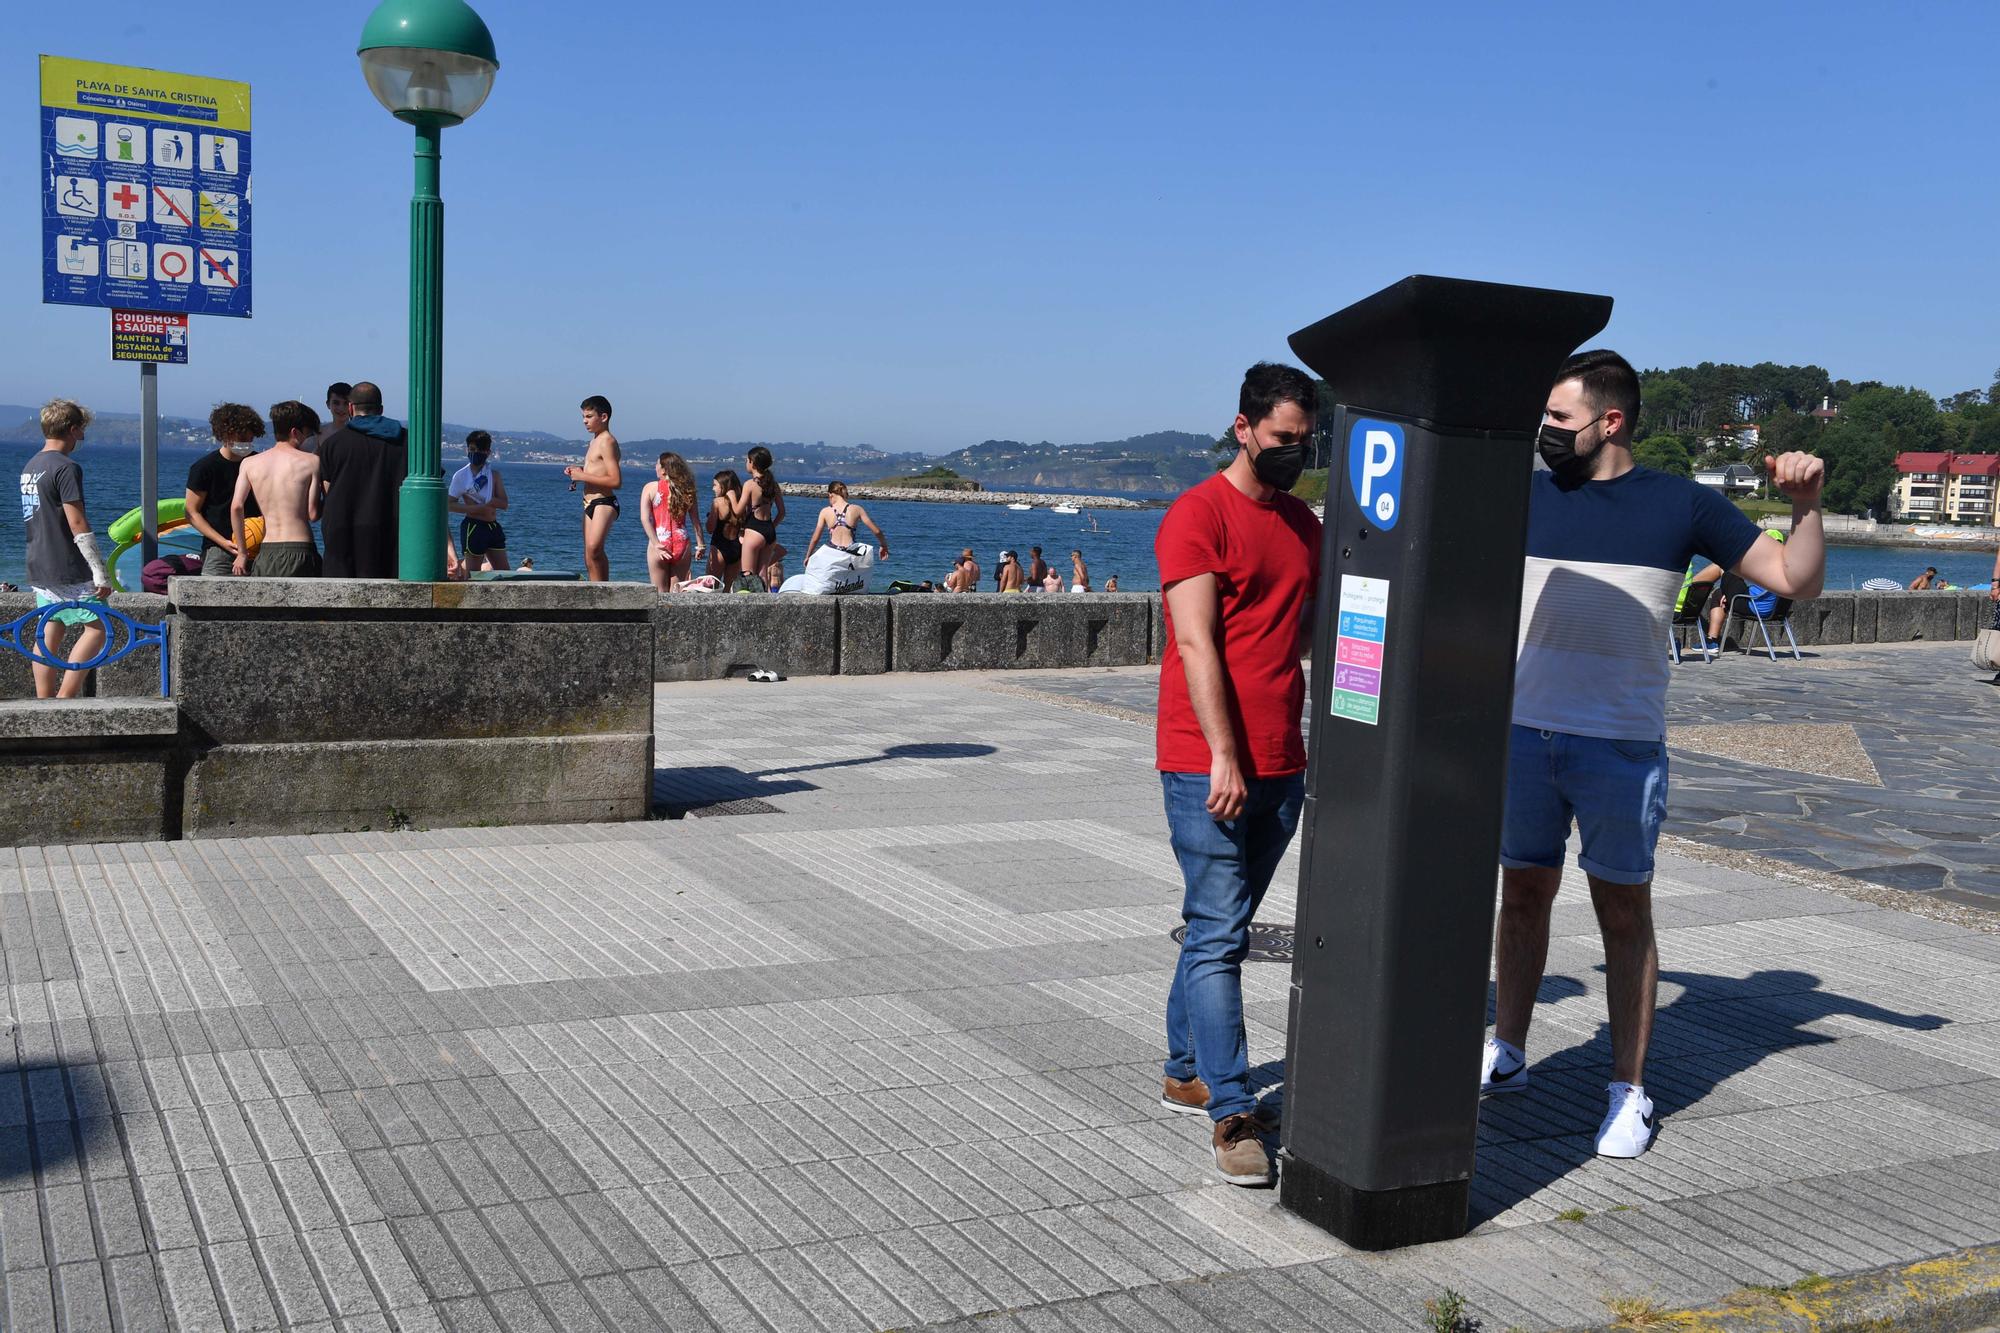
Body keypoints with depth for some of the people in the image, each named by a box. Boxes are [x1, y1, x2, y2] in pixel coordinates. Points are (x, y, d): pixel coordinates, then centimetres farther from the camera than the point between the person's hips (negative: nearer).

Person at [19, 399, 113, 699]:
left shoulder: (29, 466, 14)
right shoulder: (66, 467, -15)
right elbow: (77, 524, -19)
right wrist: (100, 572, -16)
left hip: (39, 568, 9)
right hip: (67, 569, -9)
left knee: (49, 635, 11)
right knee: (97, 627, -3)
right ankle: (65, 698, -9)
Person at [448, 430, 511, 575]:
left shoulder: (494, 474, 8)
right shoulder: (461, 475, -2)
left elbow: (503, 503, 0)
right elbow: (449, 504, -4)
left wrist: (488, 502, -18)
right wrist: (474, 508, -17)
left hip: (493, 527, 5)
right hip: (473, 527, -5)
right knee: (472, 574, -2)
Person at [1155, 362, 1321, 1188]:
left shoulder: (1304, 523, 15)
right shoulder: (1198, 515, -8)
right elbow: (1196, 642, -15)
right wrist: (1222, 758, -20)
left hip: (1281, 768, 7)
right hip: (1207, 768, -7)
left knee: (1221, 929, 14)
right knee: (1219, 936, -5)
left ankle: (1185, 1073, 26)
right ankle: (1232, 1113, -3)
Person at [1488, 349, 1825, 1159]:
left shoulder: (1681, 506, -1)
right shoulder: (1523, 497, 5)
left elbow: (1796, 582, 2)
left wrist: (1806, 504, -14)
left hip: (1622, 747, -2)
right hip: (1523, 734, 3)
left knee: (1623, 911, 4)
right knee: (1523, 894, 11)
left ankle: (1628, 1091, 13)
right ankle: (1506, 1053, 26)